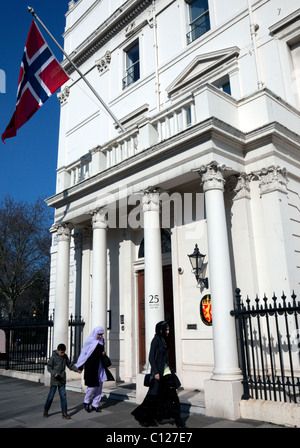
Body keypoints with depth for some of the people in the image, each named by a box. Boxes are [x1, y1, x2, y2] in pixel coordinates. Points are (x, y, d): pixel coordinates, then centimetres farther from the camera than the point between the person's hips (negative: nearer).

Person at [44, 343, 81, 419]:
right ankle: (46, 410, 26)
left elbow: (70, 365, 10)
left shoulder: (65, 356, 3)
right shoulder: (53, 357, -12)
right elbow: (49, 367, -10)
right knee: (51, 395, 5)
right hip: (54, 380, -4)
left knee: (63, 396, 3)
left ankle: (64, 413, 8)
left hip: (62, 380, 4)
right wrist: (54, 373, -26)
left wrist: (77, 370, -3)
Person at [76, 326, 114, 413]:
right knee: (93, 385, -5)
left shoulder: (102, 340, 7)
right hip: (91, 365, -6)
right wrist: (80, 367, -7)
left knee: (99, 385, 7)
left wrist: (103, 353, -1)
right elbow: (83, 353, -8)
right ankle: (86, 402, 19)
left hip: (99, 365, 6)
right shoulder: (89, 341, -12)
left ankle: (95, 405, 17)